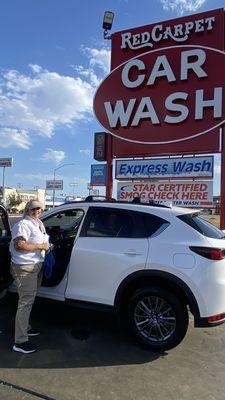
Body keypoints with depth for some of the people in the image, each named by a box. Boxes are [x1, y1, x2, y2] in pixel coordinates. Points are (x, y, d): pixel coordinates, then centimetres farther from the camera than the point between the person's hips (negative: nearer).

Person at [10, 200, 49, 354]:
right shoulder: (23, 224, -16)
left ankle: (25, 328, 40)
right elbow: (19, 245, -28)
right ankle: (20, 341, 3)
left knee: (30, 299, 22)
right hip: (25, 268, -10)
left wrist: (47, 246, 11)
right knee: (26, 302, -6)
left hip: (37, 266, 10)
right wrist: (40, 246, -22)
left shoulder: (39, 224, 13)